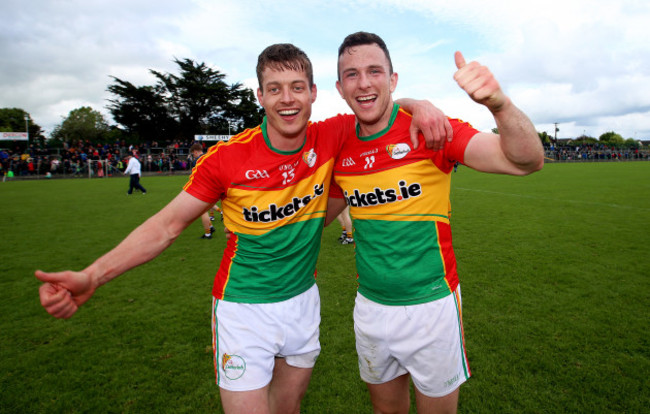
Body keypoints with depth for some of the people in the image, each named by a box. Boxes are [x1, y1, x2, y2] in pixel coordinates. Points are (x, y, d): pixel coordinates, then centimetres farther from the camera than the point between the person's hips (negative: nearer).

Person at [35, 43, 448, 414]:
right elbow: (169, 224, -10)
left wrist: (419, 105, -19)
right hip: (244, 309, -3)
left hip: (304, 300, 4)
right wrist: (93, 276, -19)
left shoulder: (329, 138, -10)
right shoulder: (226, 158, -16)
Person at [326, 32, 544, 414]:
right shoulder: (342, 152, -1)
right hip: (370, 307, 4)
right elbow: (323, 213, 16)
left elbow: (526, 161, -24)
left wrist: (499, 104, -39)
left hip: (431, 306, -3)